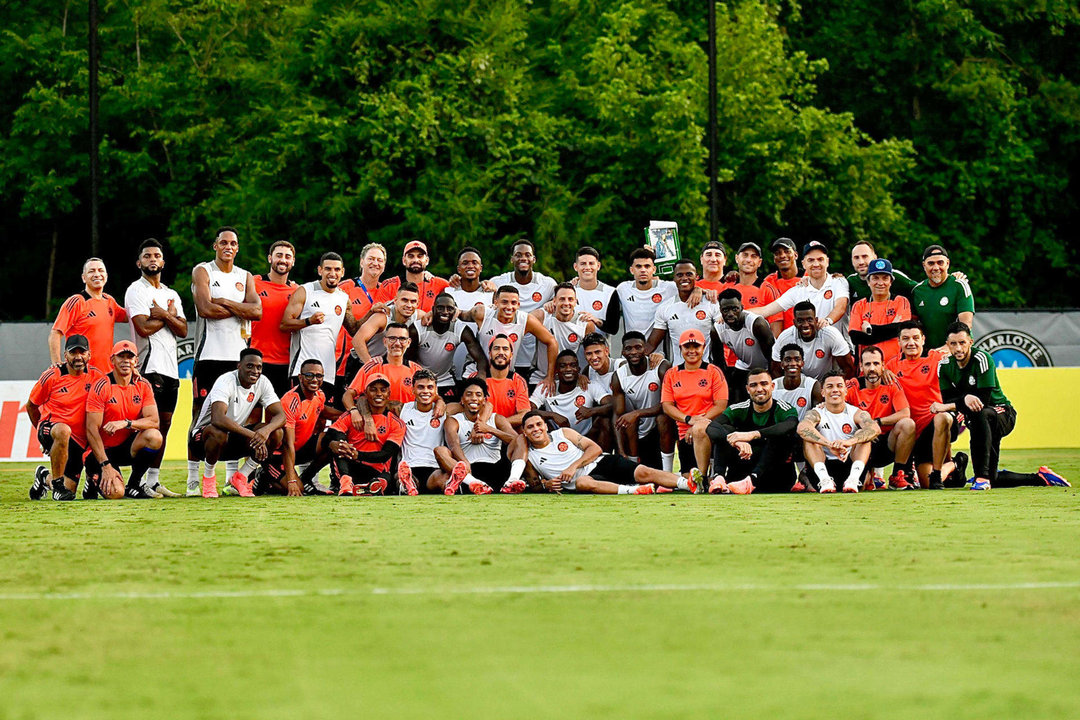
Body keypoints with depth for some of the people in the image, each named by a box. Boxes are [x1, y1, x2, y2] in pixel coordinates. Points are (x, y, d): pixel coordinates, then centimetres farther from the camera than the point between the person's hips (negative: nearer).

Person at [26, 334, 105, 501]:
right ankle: (57, 482, -27)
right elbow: (31, 406, 8)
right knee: (63, 430, -42)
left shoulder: (96, 376, -1)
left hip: (78, 440, 4)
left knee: (69, 491, 1)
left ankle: (45, 477, 37)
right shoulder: (52, 376, -7)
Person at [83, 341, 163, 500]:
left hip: (127, 447, 4)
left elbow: (154, 421, -11)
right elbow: (92, 430, -17)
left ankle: (134, 484, -5)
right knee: (115, 493, -27)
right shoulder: (101, 387, -13)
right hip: (103, 450, -4)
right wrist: (106, 466, -24)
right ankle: (94, 480, 11)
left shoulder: (143, 386, 1)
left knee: (154, 436, -26)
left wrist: (125, 423, -30)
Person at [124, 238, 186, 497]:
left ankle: (154, 479, 8)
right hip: (149, 366, -8)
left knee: (164, 422, 6)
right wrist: (170, 316, 0)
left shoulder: (172, 295, 21)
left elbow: (183, 330, 9)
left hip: (171, 367, 8)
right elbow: (144, 327, -13)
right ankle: (141, 481, -16)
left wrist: (164, 315, -8)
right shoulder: (136, 291, -1)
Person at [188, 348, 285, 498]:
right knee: (218, 432, -41)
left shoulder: (262, 383, -6)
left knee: (276, 433, -17)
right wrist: (251, 435, -48)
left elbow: (280, 416, -13)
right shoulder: (226, 382, -25)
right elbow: (217, 418, -41)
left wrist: (266, 430, -37)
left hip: (234, 440, 6)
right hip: (203, 436, -6)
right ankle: (209, 476, -11)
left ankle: (240, 478, 0)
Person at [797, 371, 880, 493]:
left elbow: (875, 429, -21)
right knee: (809, 437, -18)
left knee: (863, 435, -17)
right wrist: (830, 444, -43)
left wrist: (849, 442, -42)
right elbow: (802, 428, -24)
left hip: (851, 465, 0)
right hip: (825, 467, 0)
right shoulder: (817, 413, 1)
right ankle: (824, 479, -39)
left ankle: (853, 479, -39)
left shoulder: (856, 413, 2)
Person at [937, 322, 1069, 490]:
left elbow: (982, 401, -24)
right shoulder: (945, 367, -1)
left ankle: (982, 476, -43)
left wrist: (950, 406, -30)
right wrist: (965, 399, -31)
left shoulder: (981, 359, -18)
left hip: (1002, 412, -6)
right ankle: (1040, 477, 23)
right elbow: (948, 400, -8)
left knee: (980, 414, -42)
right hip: (979, 420, 6)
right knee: (991, 481, -1)